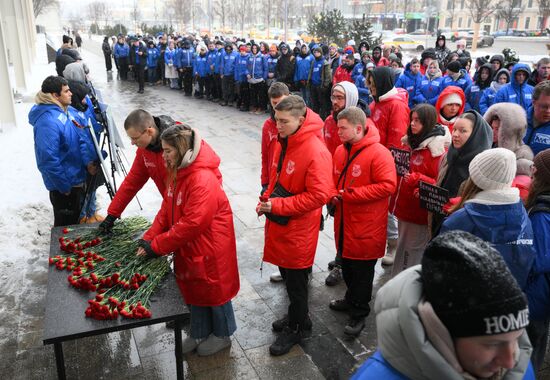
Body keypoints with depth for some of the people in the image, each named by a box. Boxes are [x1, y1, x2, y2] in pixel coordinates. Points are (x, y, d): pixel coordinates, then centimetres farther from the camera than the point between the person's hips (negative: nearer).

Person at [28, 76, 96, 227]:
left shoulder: (61, 112, 4)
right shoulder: (47, 122, -26)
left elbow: (79, 139, 11)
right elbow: (48, 160, -29)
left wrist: (88, 162, -4)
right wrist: (65, 187, -20)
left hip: (76, 180, 9)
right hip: (64, 187, -9)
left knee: (73, 221, 25)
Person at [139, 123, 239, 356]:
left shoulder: (203, 180, -29)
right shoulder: (179, 173, 2)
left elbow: (192, 223, -30)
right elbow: (167, 210, 4)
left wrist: (157, 246, -23)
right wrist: (149, 239, -7)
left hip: (210, 249, -8)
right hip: (189, 248, 8)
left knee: (214, 289, 12)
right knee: (194, 289, 20)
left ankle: (222, 335, 35)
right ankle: (199, 333, 41)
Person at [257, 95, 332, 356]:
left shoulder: (316, 152, -23)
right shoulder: (284, 143, 3)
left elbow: (319, 195, -25)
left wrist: (278, 206, -23)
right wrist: (267, 201, 1)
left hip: (299, 229, -8)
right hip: (279, 223, 8)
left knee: (295, 281, 10)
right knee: (287, 273, 22)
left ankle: (296, 328, 32)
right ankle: (297, 317, 43)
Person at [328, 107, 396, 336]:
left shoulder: (378, 153, -19)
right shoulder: (341, 151, 4)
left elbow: (387, 186, -24)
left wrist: (350, 195, -23)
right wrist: (334, 196, -4)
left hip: (366, 226, -7)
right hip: (344, 221, 7)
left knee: (362, 271, 7)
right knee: (347, 265, 21)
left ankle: (359, 313, 23)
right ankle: (351, 299, 43)